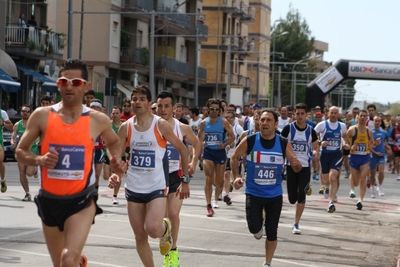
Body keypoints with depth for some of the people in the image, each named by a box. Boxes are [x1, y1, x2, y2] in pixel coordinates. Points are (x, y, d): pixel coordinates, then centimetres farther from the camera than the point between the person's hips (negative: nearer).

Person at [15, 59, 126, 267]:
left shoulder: (98, 120, -3)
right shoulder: (42, 116, -5)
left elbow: (114, 142, 19)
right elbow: (20, 152, 2)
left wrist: (116, 159, -1)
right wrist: (39, 160, -18)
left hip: (81, 200, -2)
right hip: (49, 200, 2)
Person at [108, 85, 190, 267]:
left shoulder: (161, 125, -8)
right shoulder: (126, 127, 1)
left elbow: (182, 149, 1)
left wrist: (185, 180, 2)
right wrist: (114, 174, -18)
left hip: (156, 187, -4)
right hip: (133, 188, 4)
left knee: (153, 229, -20)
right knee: (140, 236, 6)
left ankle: (165, 229, 17)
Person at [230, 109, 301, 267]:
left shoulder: (284, 144, -9)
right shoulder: (249, 141, -12)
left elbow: (297, 169, -4)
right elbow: (234, 157, 4)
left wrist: (296, 164, -29)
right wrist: (236, 176, -10)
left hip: (274, 194, 1)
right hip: (253, 193, -1)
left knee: (272, 233, 5)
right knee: (254, 228, -12)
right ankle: (259, 225, 27)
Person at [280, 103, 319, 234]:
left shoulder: (311, 131, 1)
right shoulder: (288, 128, -5)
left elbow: (316, 147, 11)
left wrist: (316, 153, -11)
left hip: (305, 166, 1)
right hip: (291, 165, 0)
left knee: (301, 196, -9)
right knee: (292, 198, 2)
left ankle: (296, 224, 0)